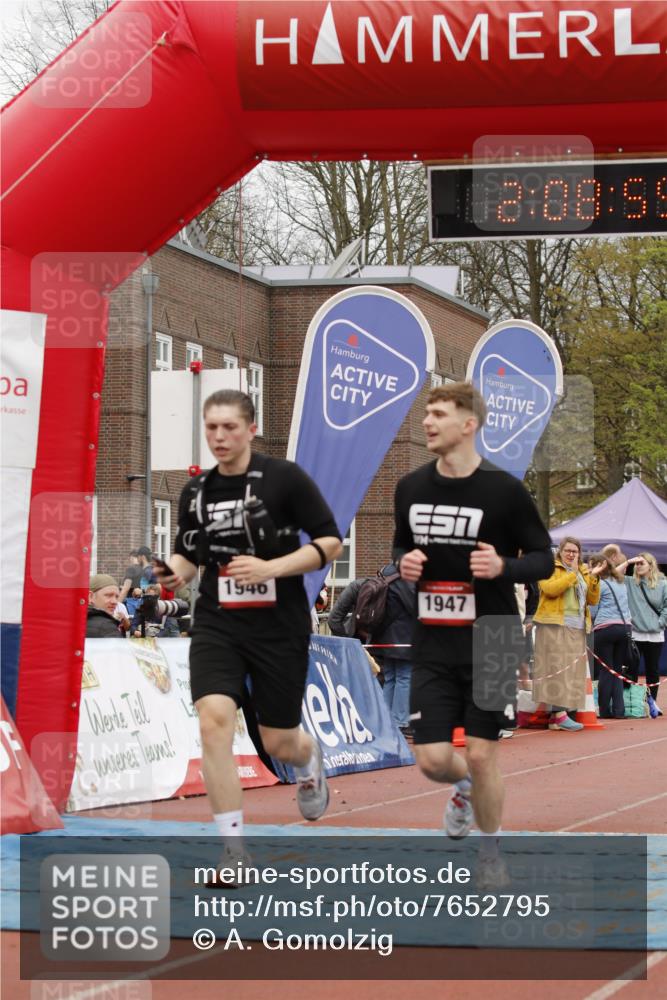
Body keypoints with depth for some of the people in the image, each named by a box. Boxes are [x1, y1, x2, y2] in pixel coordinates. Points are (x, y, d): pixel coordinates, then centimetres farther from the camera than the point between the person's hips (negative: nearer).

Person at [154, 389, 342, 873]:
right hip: (217, 624, 3)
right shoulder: (196, 492, 5)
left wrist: (270, 568, -20)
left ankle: (309, 757, 49)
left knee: (279, 743, 8)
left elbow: (330, 542, -8)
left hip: (280, 627, -3)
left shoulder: (284, 478, -8)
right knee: (214, 719, -21)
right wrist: (176, 574, -6)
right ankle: (234, 850, -13)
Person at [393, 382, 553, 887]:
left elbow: (543, 558, -2)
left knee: (482, 754, -3)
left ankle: (491, 854, 21)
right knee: (432, 759, -3)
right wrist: (404, 562, -4)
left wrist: (503, 566, -22)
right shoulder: (411, 488, 4)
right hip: (433, 643, 3)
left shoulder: (505, 490, -9)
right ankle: (466, 787, 35)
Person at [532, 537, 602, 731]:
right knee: (557, 668, -12)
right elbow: (550, 588, -16)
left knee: (572, 670, 3)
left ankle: (554, 715, 4)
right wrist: (573, 574, -14)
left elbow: (593, 600, 14)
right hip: (554, 625, -7)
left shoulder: (583, 572, 20)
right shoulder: (550, 568, 3)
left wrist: (593, 578, 0)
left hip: (577, 628, 7)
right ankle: (560, 714, -18)